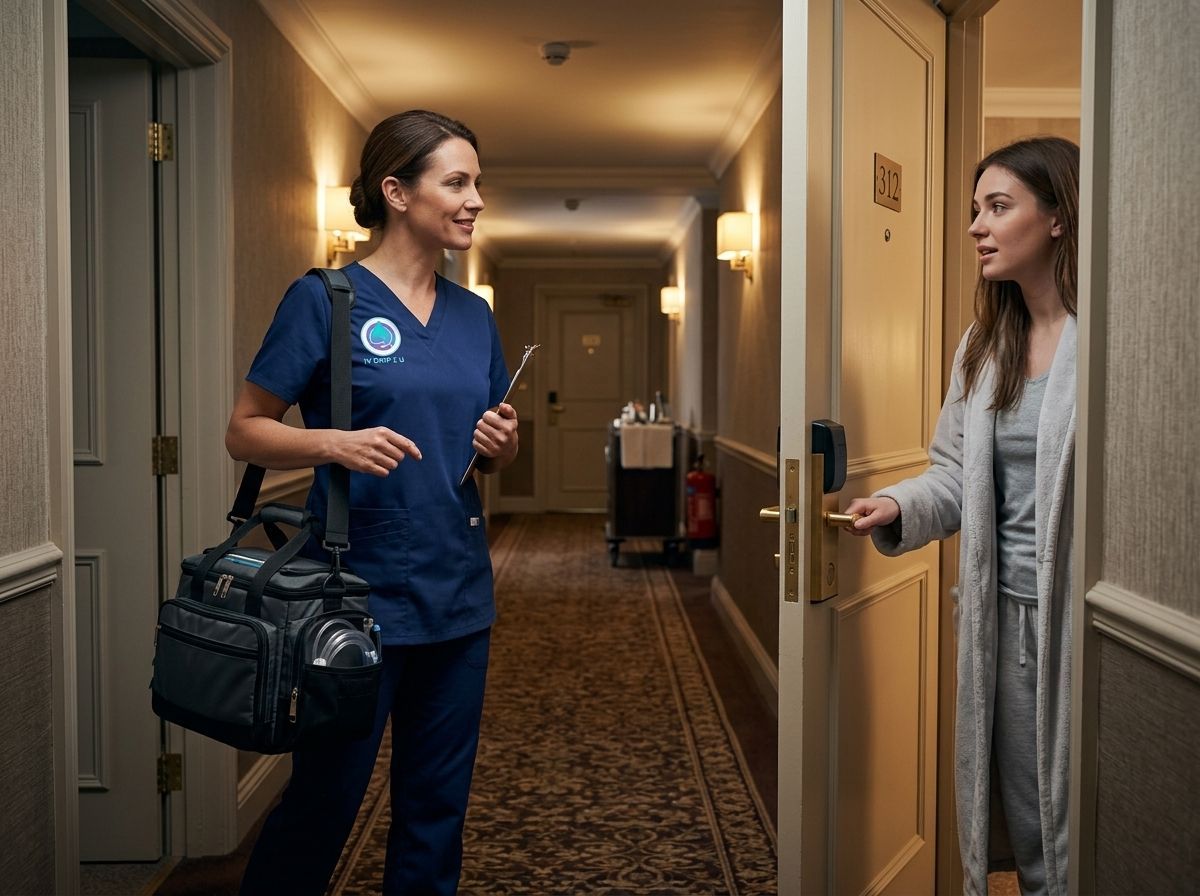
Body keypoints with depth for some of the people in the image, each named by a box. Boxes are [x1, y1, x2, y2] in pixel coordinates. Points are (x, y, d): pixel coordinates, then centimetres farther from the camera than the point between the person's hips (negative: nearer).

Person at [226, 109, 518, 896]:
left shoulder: (474, 315, 10)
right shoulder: (326, 298, -7)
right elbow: (245, 431, -6)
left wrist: (501, 443, -4)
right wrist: (336, 444, -23)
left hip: (459, 592, 6)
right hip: (360, 590, -5)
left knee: (438, 807, 14)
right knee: (324, 801, 4)